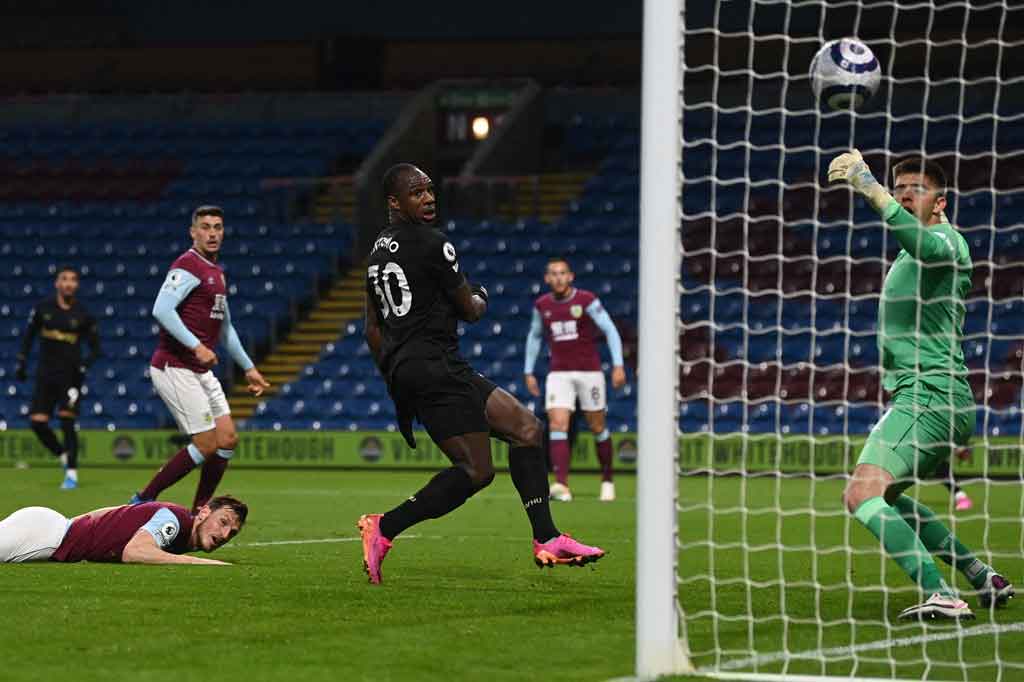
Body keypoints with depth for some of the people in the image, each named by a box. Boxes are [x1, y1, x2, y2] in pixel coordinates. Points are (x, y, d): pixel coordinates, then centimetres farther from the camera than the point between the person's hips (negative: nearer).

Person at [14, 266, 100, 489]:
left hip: (70, 374, -3)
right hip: (45, 374, 3)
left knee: (68, 422, -10)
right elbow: (29, 335, 13)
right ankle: (64, 456, 20)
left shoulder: (83, 314, -2)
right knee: (38, 422, -4)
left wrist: (85, 364, -14)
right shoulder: (43, 308, 2)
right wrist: (21, 363, 6)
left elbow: (95, 348, 4)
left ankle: (72, 474, -4)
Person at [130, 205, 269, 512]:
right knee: (207, 444, -10)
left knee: (228, 440, 4)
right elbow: (162, 310, -25)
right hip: (175, 368, -9)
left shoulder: (216, 273, 18)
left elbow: (225, 327, 29)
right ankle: (143, 502, -1)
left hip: (201, 371, 9)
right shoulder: (188, 266, -12)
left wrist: (248, 367, 29)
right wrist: (196, 346, -30)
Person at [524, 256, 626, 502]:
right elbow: (534, 337, 18)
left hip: (589, 371, -2)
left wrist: (618, 365, -16)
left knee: (598, 427, 6)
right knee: (557, 424, -15)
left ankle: (607, 481, 25)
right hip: (559, 373, 2)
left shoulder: (587, 300, -8)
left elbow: (610, 331, -8)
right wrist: (529, 372, 16)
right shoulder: (542, 305, 3)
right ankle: (562, 486, -24)